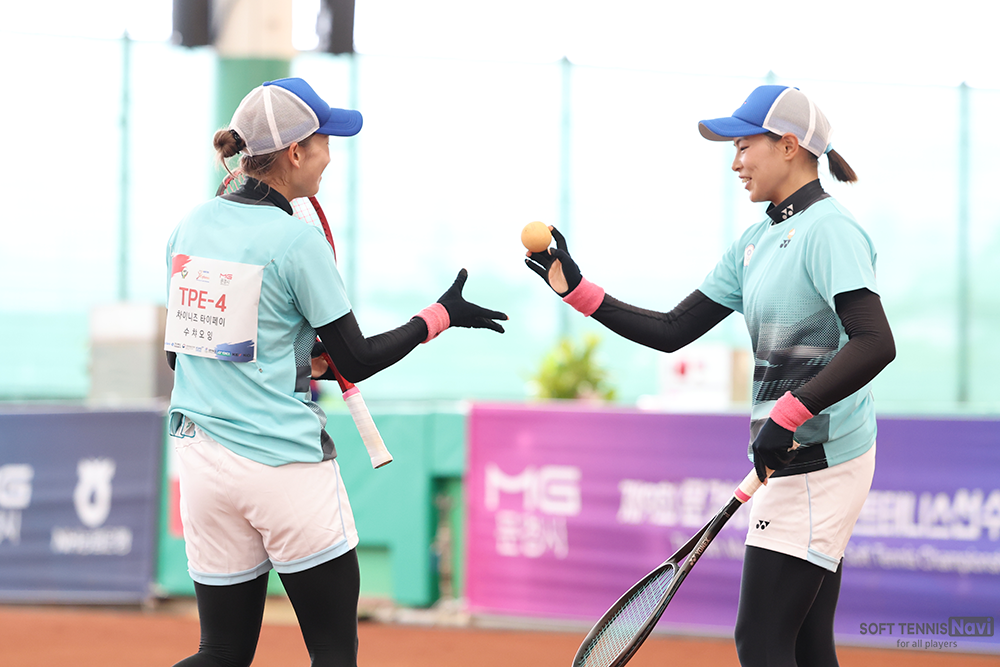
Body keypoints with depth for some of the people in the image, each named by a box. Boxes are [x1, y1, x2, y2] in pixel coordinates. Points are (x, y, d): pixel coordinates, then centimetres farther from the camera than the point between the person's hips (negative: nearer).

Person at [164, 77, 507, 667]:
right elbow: (356, 361, -7)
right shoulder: (298, 242, -12)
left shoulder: (194, 224, 7)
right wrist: (442, 316, 5)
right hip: (287, 465, -6)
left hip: (201, 459, 6)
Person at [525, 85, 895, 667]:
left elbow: (876, 344, -25)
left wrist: (787, 415, -28)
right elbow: (672, 331, 16)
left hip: (817, 460, -9)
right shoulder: (756, 243, 16)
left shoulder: (830, 230, -13)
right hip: (791, 459, 9)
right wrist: (577, 289, 9)